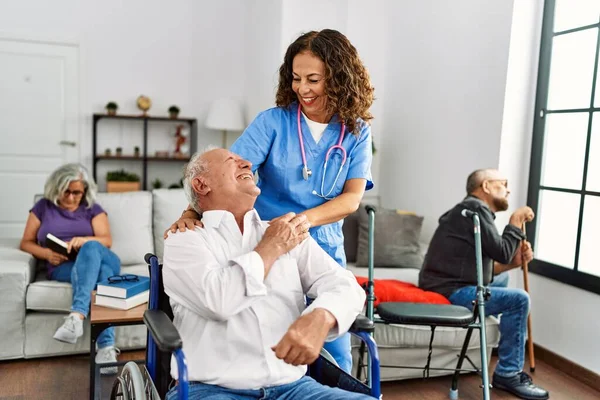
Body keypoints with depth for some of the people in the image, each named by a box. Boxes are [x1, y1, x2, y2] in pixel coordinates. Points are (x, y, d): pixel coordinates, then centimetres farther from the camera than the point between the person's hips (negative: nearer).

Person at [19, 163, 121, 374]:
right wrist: (47, 253, -9)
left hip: (100, 259, 1)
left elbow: (106, 240, 3)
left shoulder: (93, 209, 16)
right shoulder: (43, 207, 17)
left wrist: (82, 241, -20)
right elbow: (26, 243, 14)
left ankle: (77, 316, -55)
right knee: (101, 271, -38)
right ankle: (107, 347, -53)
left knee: (91, 248, -38)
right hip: (63, 268, -1)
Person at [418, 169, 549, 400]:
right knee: (518, 299, -16)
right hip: (450, 290, -11)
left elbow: (483, 267, 19)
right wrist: (516, 222, -1)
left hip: (450, 286, 11)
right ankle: (508, 374, -6)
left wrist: (513, 262, 7)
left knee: (501, 282, 25)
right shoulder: (475, 207, -9)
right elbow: (501, 252, -14)